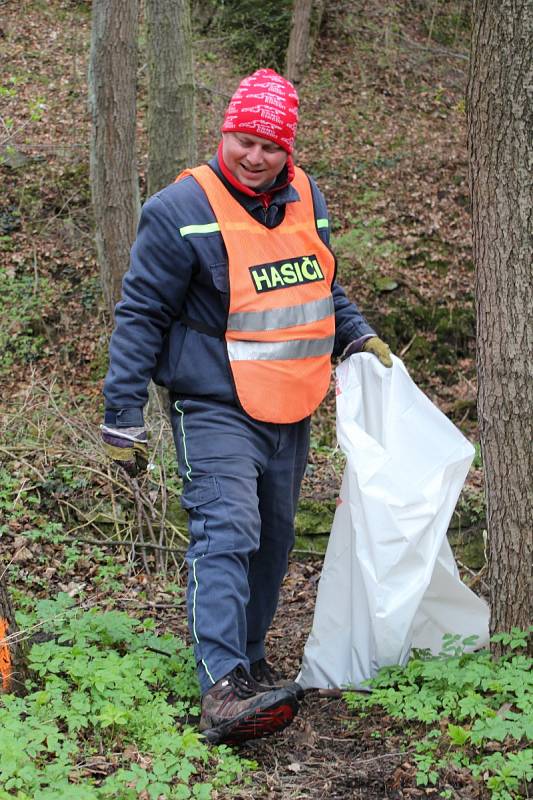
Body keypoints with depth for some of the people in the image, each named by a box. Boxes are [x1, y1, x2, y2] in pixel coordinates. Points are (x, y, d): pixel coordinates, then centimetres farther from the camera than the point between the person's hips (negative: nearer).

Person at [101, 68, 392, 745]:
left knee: (273, 539, 15)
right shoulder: (182, 211, -12)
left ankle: (247, 660, 30)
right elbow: (140, 317, -9)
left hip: (291, 414, 7)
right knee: (227, 533, -21)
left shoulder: (306, 199, 8)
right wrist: (123, 417, -11)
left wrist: (357, 338, 13)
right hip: (216, 412, -7)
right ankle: (222, 689, -29)